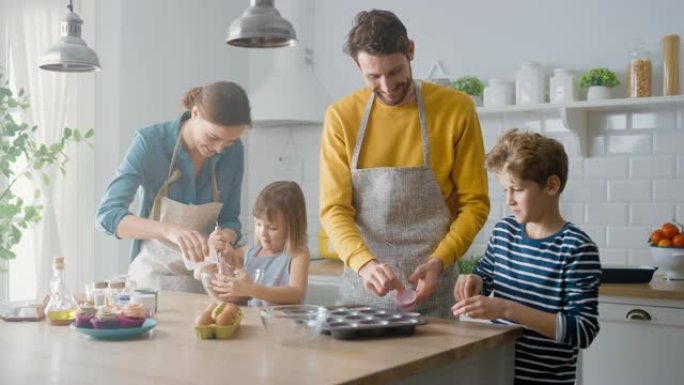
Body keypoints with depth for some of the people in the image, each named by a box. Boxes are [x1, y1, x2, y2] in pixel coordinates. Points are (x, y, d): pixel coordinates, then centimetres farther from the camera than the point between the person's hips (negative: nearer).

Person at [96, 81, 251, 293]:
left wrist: (225, 238, -16)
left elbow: (230, 219, 7)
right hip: (153, 275, -1)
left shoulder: (233, 151, -3)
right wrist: (170, 230, -35)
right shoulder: (150, 142, -13)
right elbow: (108, 215, -21)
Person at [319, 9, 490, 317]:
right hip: (362, 286, 1)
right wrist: (364, 263, -22)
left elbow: (474, 203, -2)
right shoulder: (341, 117, -3)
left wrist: (438, 262, -16)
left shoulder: (456, 109, -6)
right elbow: (334, 208, -5)